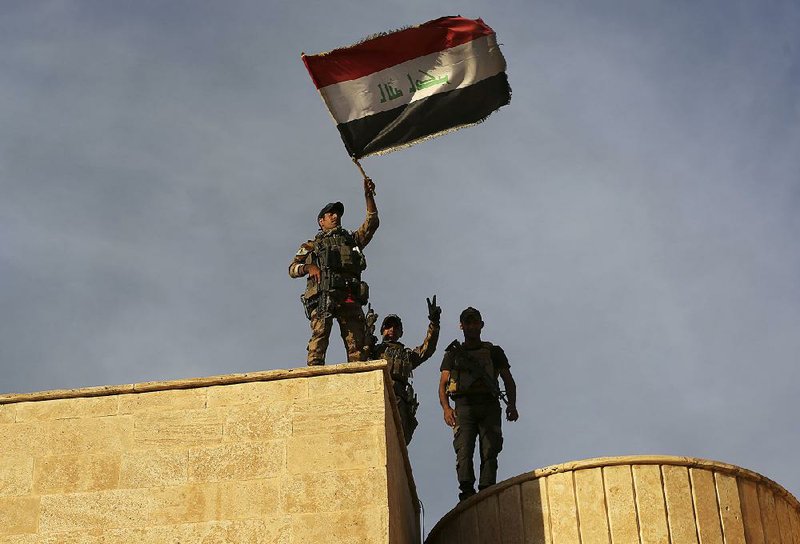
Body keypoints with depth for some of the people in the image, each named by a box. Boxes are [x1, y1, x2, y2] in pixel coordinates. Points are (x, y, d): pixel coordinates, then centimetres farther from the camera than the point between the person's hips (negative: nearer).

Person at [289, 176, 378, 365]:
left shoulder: (351, 240, 35)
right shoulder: (311, 246, 27)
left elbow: (372, 223, 24)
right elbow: (292, 268, 16)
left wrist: (368, 195, 14)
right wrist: (308, 267, -6)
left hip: (349, 296, 2)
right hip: (322, 294, -2)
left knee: (356, 341, -14)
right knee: (319, 335, -20)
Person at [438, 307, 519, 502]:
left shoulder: (494, 352, 23)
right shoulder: (452, 354, 22)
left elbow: (509, 381, 15)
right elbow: (443, 385, 12)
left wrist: (512, 405, -4)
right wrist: (446, 408, -7)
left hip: (489, 406, 0)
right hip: (463, 406, 0)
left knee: (489, 451, -14)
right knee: (464, 449, -18)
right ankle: (467, 490, -28)